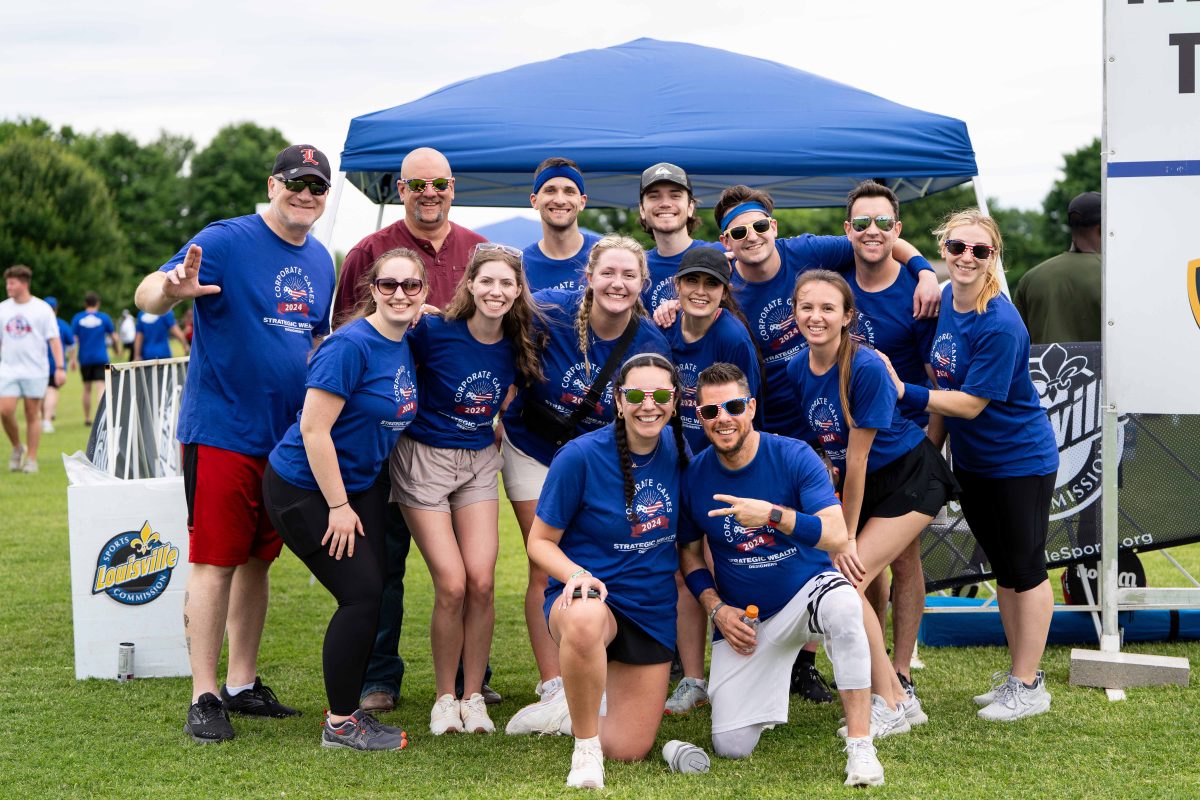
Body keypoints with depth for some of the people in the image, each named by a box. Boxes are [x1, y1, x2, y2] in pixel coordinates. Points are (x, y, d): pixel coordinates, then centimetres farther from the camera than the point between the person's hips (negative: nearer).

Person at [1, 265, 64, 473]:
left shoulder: (42, 308, -1)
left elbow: (54, 339, -3)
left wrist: (60, 368, -11)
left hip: (34, 370, -3)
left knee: (33, 414, 0)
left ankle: (31, 459, 7)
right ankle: (17, 448, 12)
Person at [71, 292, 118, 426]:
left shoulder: (77, 318, 1)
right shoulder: (104, 318, 0)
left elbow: (73, 339, -3)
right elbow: (114, 338, 5)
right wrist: (117, 349, 25)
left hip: (84, 358, 2)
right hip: (101, 358, -2)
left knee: (87, 388, 13)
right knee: (102, 386, -6)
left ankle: (87, 418, 20)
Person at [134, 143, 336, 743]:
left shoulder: (320, 261, 11)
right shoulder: (226, 241, -11)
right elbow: (146, 295, -21)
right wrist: (172, 287, -45)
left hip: (284, 437, 7)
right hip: (221, 431, -7)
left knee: (257, 560, 13)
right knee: (215, 562, -5)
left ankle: (243, 685, 23)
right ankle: (204, 697, 1)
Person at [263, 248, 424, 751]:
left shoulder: (406, 347, 4)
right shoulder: (351, 346, -21)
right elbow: (313, 429, -23)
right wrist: (338, 506, -19)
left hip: (360, 483, 8)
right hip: (304, 488, -8)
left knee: (374, 593, 6)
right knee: (361, 594, -11)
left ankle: (348, 708, 20)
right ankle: (339, 724, 1)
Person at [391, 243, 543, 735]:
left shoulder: (516, 344, -2)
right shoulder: (434, 331, -17)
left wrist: (498, 431, 11)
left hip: (479, 461, 4)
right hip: (424, 458, -4)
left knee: (481, 583, -7)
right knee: (451, 586, -10)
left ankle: (474, 697, 7)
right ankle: (445, 698, 7)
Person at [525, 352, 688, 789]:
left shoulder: (676, 449, -4)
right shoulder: (580, 456, -18)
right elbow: (540, 541, -11)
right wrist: (577, 575, -29)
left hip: (653, 609, 5)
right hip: (586, 593, -5)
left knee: (628, 751, 5)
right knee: (585, 622, -45)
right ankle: (585, 748, -21)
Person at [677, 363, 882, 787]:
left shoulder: (794, 457, -14)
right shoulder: (694, 476, -6)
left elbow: (836, 536, -23)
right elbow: (689, 552, 10)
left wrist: (773, 516, -35)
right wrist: (716, 608, -4)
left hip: (807, 590, -2)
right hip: (741, 619, 3)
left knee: (843, 606, -41)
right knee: (731, 748, -6)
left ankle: (860, 744, -32)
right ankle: (766, 693, 31)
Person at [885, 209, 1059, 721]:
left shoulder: (1000, 325, -25)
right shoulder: (946, 300, -1)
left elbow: (971, 403, -23)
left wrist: (904, 393, -23)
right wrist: (930, 446, 9)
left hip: (1021, 462, -8)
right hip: (971, 462, 8)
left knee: (1025, 569, 2)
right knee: (1003, 569, 16)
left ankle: (1029, 687, 10)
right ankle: (1018, 674, 28)